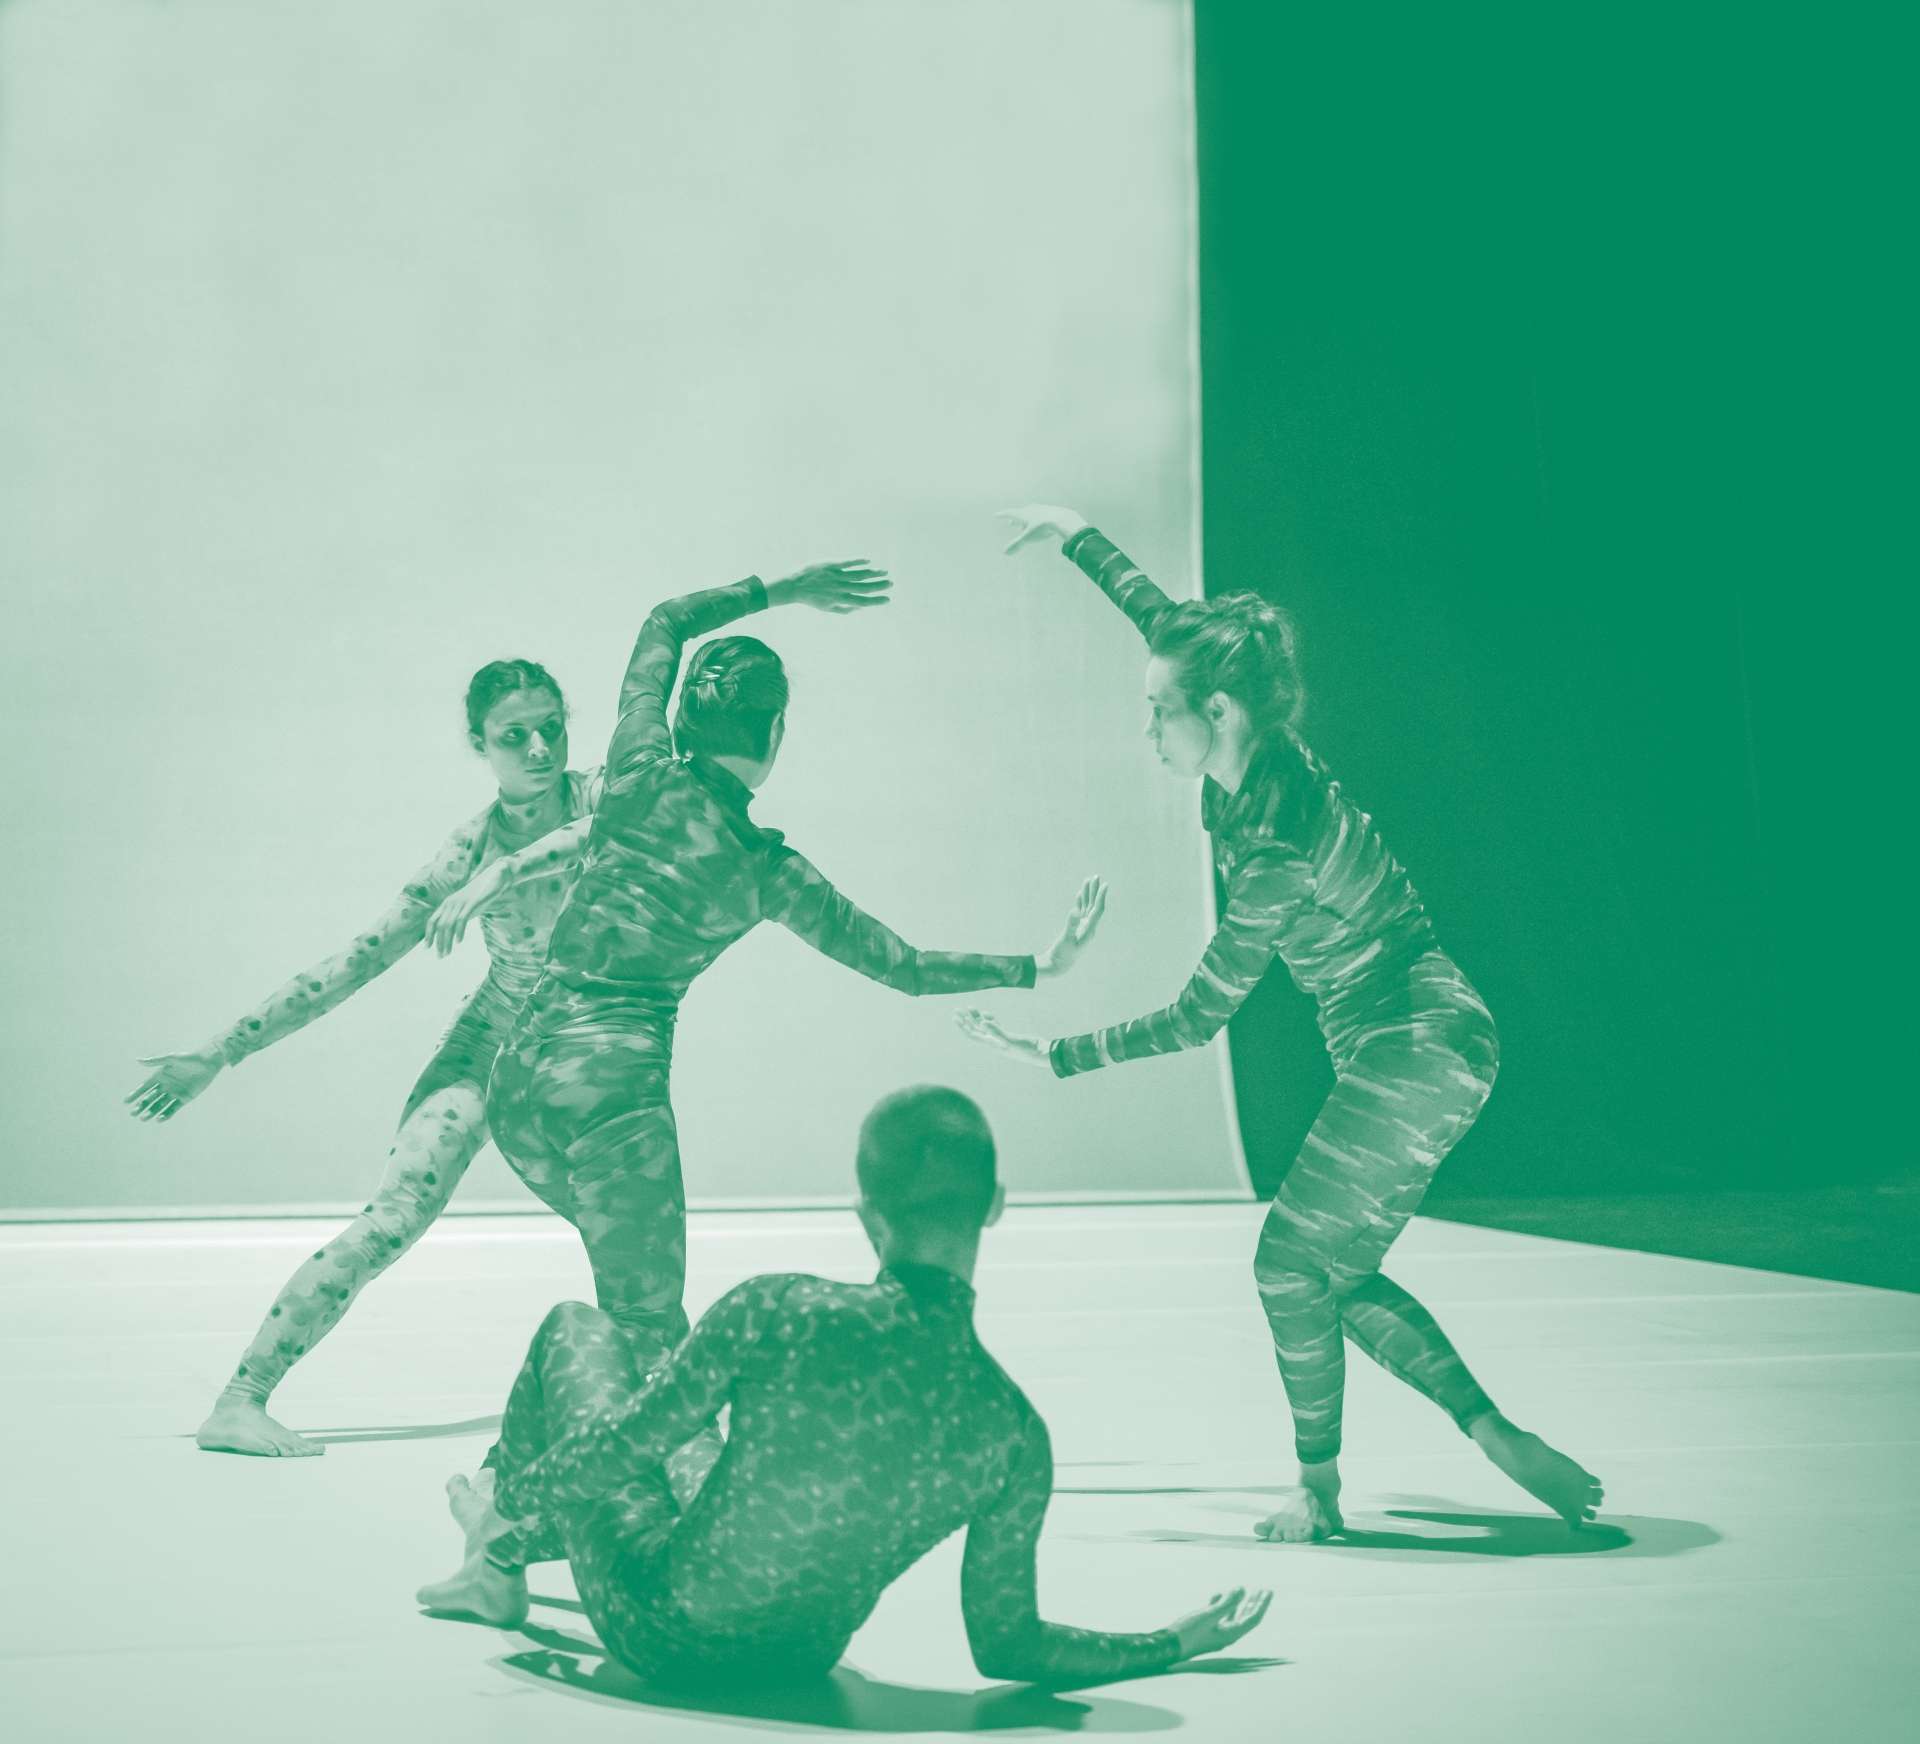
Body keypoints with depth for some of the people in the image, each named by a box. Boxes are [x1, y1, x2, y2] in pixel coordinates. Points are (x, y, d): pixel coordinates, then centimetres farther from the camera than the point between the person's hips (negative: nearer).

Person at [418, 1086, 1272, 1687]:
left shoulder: (776, 1313, -27)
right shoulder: (1014, 1432, -19)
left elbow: (611, 1454, -18)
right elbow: (1006, 1646, -9)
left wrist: (508, 1505, 4)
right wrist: (1179, 1643, 4)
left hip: (658, 1630, -3)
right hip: (799, 1661, 4)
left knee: (577, 1328, 19)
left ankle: (496, 1562, 40)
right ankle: (500, 1565, 55)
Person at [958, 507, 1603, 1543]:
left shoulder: (1275, 845, -25)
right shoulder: (1249, 768, -1)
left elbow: (1197, 1018, -18)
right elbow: (1166, 621, 16)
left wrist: (1055, 1058, -13)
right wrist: (1075, 538, 27)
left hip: (1416, 1053, -10)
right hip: (1399, 1056, 10)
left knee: (1292, 1261, -3)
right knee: (1335, 1277, 9)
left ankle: (1318, 1487, 10)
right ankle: (1497, 1438, 8)